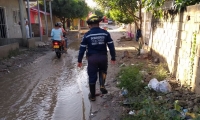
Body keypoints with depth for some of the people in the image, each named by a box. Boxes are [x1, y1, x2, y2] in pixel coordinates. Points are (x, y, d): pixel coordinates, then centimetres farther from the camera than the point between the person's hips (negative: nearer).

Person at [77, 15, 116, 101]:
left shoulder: (87, 35, -3)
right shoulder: (105, 33, 1)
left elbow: (82, 48, -2)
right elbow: (111, 46, 0)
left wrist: (79, 60, 6)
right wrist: (113, 58, 8)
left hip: (92, 58, -1)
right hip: (103, 57, 2)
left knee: (92, 76, 11)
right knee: (103, 71, 28)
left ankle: (92, 96, 22)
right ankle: (102, 85, 4)